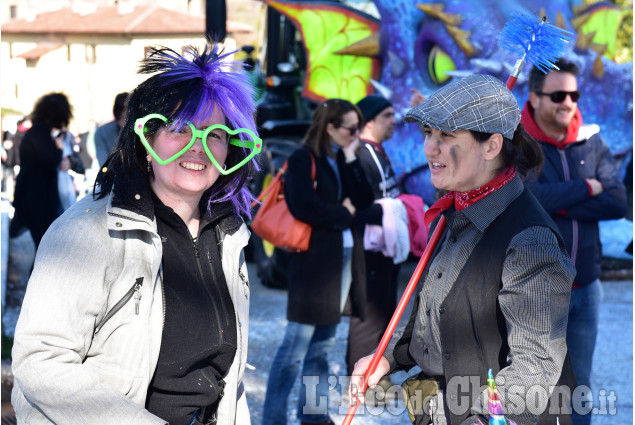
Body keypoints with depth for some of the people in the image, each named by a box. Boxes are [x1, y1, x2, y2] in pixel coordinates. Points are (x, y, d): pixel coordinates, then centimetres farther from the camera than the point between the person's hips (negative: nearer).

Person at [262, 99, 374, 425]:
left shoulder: (346, 161, 15)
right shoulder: (303, 159, -6)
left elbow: (365, 201, 3)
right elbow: (304, 206, -19)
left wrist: (351, 160, -3)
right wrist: (345, 214, -6)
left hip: (344, 259, 7)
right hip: (314, 259, -7)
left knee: (323, 344, 13)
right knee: (297, 343, -6)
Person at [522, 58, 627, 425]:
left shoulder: (592, 141, 3)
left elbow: (618, 202, -7)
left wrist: (558, 201, -17)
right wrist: (586, 189, -13)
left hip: (585, 288, 4)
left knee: (578, 385, 14)